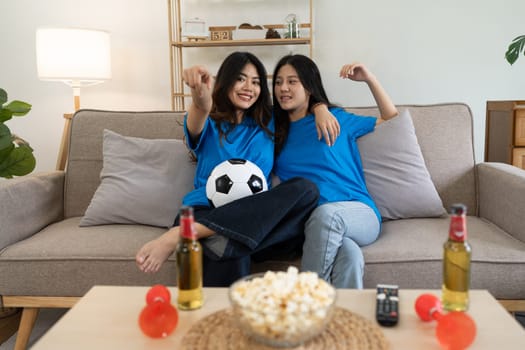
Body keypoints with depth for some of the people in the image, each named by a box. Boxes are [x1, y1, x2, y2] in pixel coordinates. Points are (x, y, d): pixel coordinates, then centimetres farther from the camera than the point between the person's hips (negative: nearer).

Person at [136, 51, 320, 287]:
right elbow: (195, 127, -13)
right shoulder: (210, 125, 13)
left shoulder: (267, 124, 22)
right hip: (206, 210, -4)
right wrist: (200, 101, -36)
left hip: (256, 218, 5)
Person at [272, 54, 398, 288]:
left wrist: (369, 79, 16)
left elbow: (390, 119, 27)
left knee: (326, 213, -38)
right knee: (349, 253, -37)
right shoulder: (275, 128, 20)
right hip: (307, 223, 0)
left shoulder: (336, 118, 16)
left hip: (360, 214, 0)